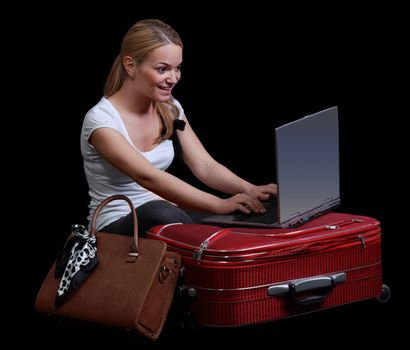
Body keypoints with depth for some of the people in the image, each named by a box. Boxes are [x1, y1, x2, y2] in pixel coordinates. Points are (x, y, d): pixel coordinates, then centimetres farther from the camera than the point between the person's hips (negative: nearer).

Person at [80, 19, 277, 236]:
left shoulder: (170, 109, 5)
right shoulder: (100, 120, -17)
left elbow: (205, 166, -1)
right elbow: (148, 177, -29)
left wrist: (250, 190, -22)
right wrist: (219, 205, -38)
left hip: (167, 217, 5)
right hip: (115, 228, -5)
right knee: (161, 213, -38)